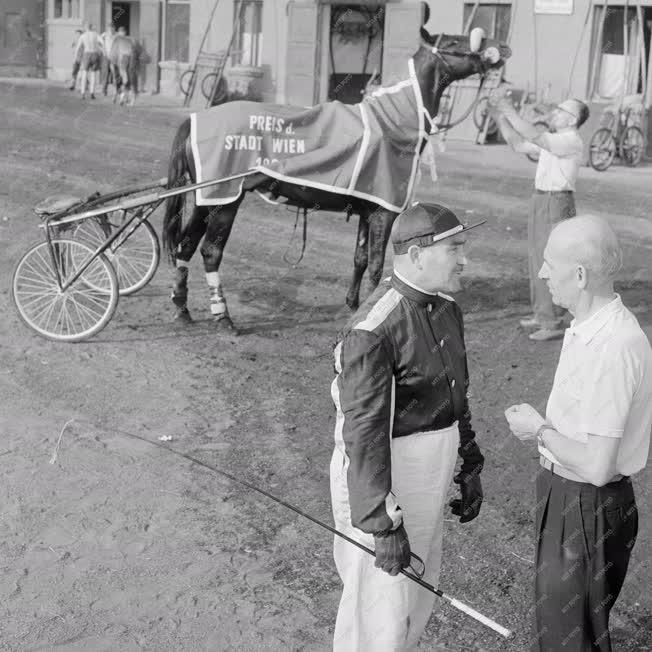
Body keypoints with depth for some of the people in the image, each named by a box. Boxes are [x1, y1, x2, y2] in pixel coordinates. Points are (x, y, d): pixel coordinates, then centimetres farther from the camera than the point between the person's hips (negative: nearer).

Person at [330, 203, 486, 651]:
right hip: (382, 476, -8)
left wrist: (470, 467, 18)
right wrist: (383, 524, -24)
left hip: (431, 479, 8)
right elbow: (364, 432, -25)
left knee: (420, 596, 23)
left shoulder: (447, 310, 3)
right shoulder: (374, 330, -25)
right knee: (382, 606, 5)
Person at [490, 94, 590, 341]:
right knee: (537, 259, 16)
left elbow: (534, 137, -27)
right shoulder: (554, 140, 14)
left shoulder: (571, 141, -16)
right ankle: (541, 314, 27)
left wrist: (510, 112, -23)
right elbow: (518, 145, 17)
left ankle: (553, 324, -3)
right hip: (541, 201, 10)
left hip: (557, 205, -10)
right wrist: (500, 117, 10)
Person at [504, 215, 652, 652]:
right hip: (566, 495, 9)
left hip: (589, 510, -9)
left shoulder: (613, 347, -29)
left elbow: (597, 466, -28)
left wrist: (539, 430, -16)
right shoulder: (590, 328, 1)